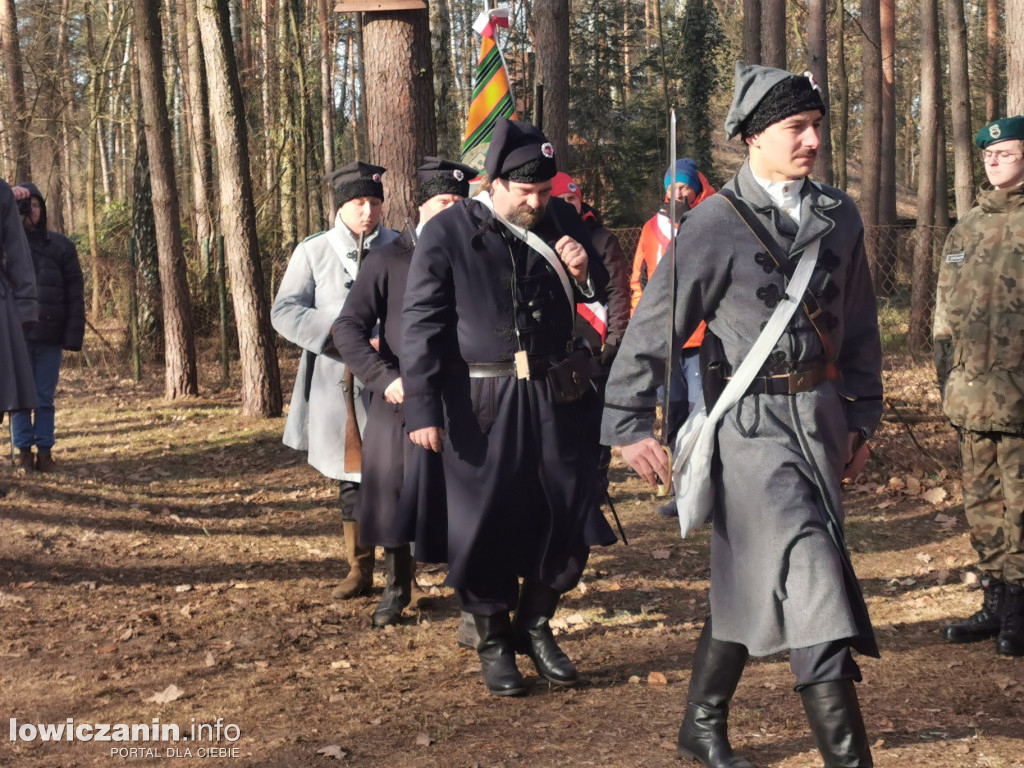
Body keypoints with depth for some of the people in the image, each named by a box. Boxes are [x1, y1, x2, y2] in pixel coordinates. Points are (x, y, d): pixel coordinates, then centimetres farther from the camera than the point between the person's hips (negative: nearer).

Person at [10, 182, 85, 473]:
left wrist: (73, 335, -7)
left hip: (49, 335, 0)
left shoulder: (61, 246, 5)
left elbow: (74, 294, 3)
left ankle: (45, 452, 10)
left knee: (45, 398, 4)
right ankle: (24, 452, 9)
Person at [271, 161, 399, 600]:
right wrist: (337, 332, -14)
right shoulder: (313, 252, 4)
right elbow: (284, 311, -1)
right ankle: (359, 569, 22)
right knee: (349, 478, 10)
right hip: (336, 384, 1)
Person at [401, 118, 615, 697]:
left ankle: (536, 626, 28)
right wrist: (423, 409, -11)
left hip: (557, 398, 4)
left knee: (569, 518, 6)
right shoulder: (447, 233, -5)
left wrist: (585, 273, -6)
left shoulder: (563, 221, 6)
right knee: (486, 523, 3)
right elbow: (421, 324, -6)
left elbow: (599, 300, 18)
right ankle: (494, 642, 21)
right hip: (483, 404, -3)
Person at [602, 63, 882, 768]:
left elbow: (860, 324, 17)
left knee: (750, 583, 15)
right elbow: (654, 327, -5)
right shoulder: (715, 225, -8)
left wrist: (863, 415, 15)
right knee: (813, 578, -13)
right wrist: (629, 425, -7)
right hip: (753, 422, -6)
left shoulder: (839, 216, 9)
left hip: (821, 418, 6)